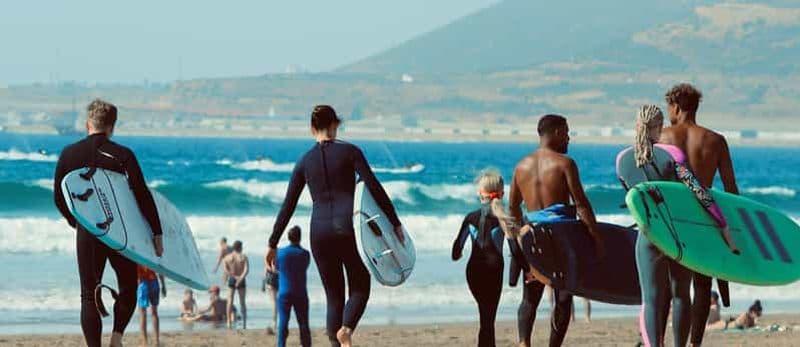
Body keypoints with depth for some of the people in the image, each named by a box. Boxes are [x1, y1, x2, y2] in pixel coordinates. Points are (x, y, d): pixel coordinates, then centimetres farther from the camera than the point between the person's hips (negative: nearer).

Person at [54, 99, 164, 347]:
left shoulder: (69, 154, 1)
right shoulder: (123, 155, -6)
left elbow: (59, 198, 6)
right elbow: (143, 196, -8)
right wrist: (157, 234, -3)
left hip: (86, 233, 1)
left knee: (89, 295, 5)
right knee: (128, 288, 16)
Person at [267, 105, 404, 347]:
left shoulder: (305, 162, 8)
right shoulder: (350, 152, 0)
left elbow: (288, 206, 8)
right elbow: (374, 188, -6)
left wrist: (273, 244, 13)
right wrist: (395, 223, -1)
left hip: (320, 233, 2)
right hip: (349, 227, -2)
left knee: (334, 296, 12)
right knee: (360, 289, 11)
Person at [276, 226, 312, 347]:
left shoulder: (280, 252, -4)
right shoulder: (304, 254, -4)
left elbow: (277, 266, 12)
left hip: (284, 293, 0)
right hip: (300, 294, 0)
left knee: (283, 322, 0)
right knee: (303, 324, 3)